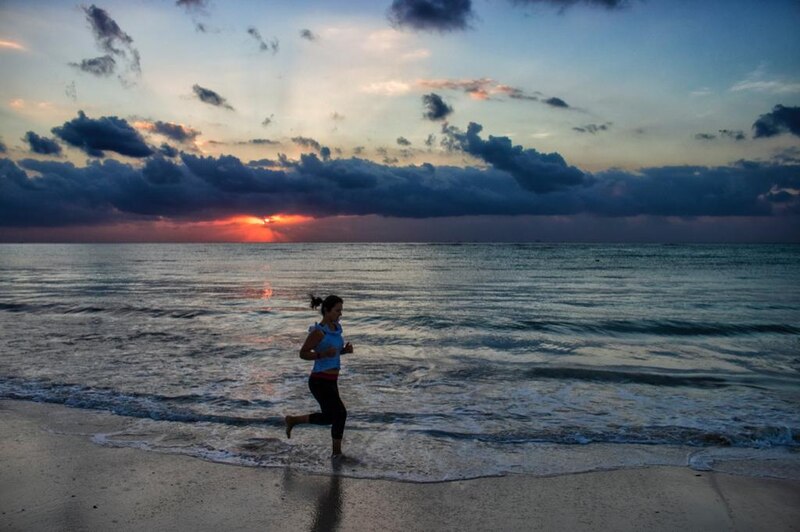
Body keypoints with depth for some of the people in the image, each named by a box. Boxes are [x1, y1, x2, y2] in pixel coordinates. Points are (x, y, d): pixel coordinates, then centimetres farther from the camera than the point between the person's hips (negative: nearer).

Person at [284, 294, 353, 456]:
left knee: (328, 418, 17)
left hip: (330, 381, 9)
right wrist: (323, 354, -26)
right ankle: (337, 453, 7)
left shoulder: (336, 327, 6)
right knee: (340, 413, -11)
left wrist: (346, 349, -2)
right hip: (320, 382, -9)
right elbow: (303, 354, -11)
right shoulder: (318, 331, -18)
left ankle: (292, 420, 33)